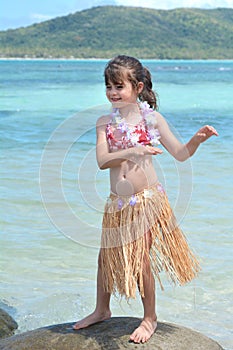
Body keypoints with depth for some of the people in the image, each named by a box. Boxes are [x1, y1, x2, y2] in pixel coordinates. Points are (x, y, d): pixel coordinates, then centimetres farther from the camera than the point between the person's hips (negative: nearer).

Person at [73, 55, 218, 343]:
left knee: (141, 258, -2)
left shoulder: (152, 118, -2)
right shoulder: (105, 122, 2)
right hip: (117, 202, 4)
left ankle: (150, 317, 19)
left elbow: (180, 154, 1)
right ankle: (102, 310, 37)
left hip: (147, 199, -3)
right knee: (107, 255, 15)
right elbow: (102, 161, -12)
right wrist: (131, 151, -28)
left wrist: (198, 138, -18)